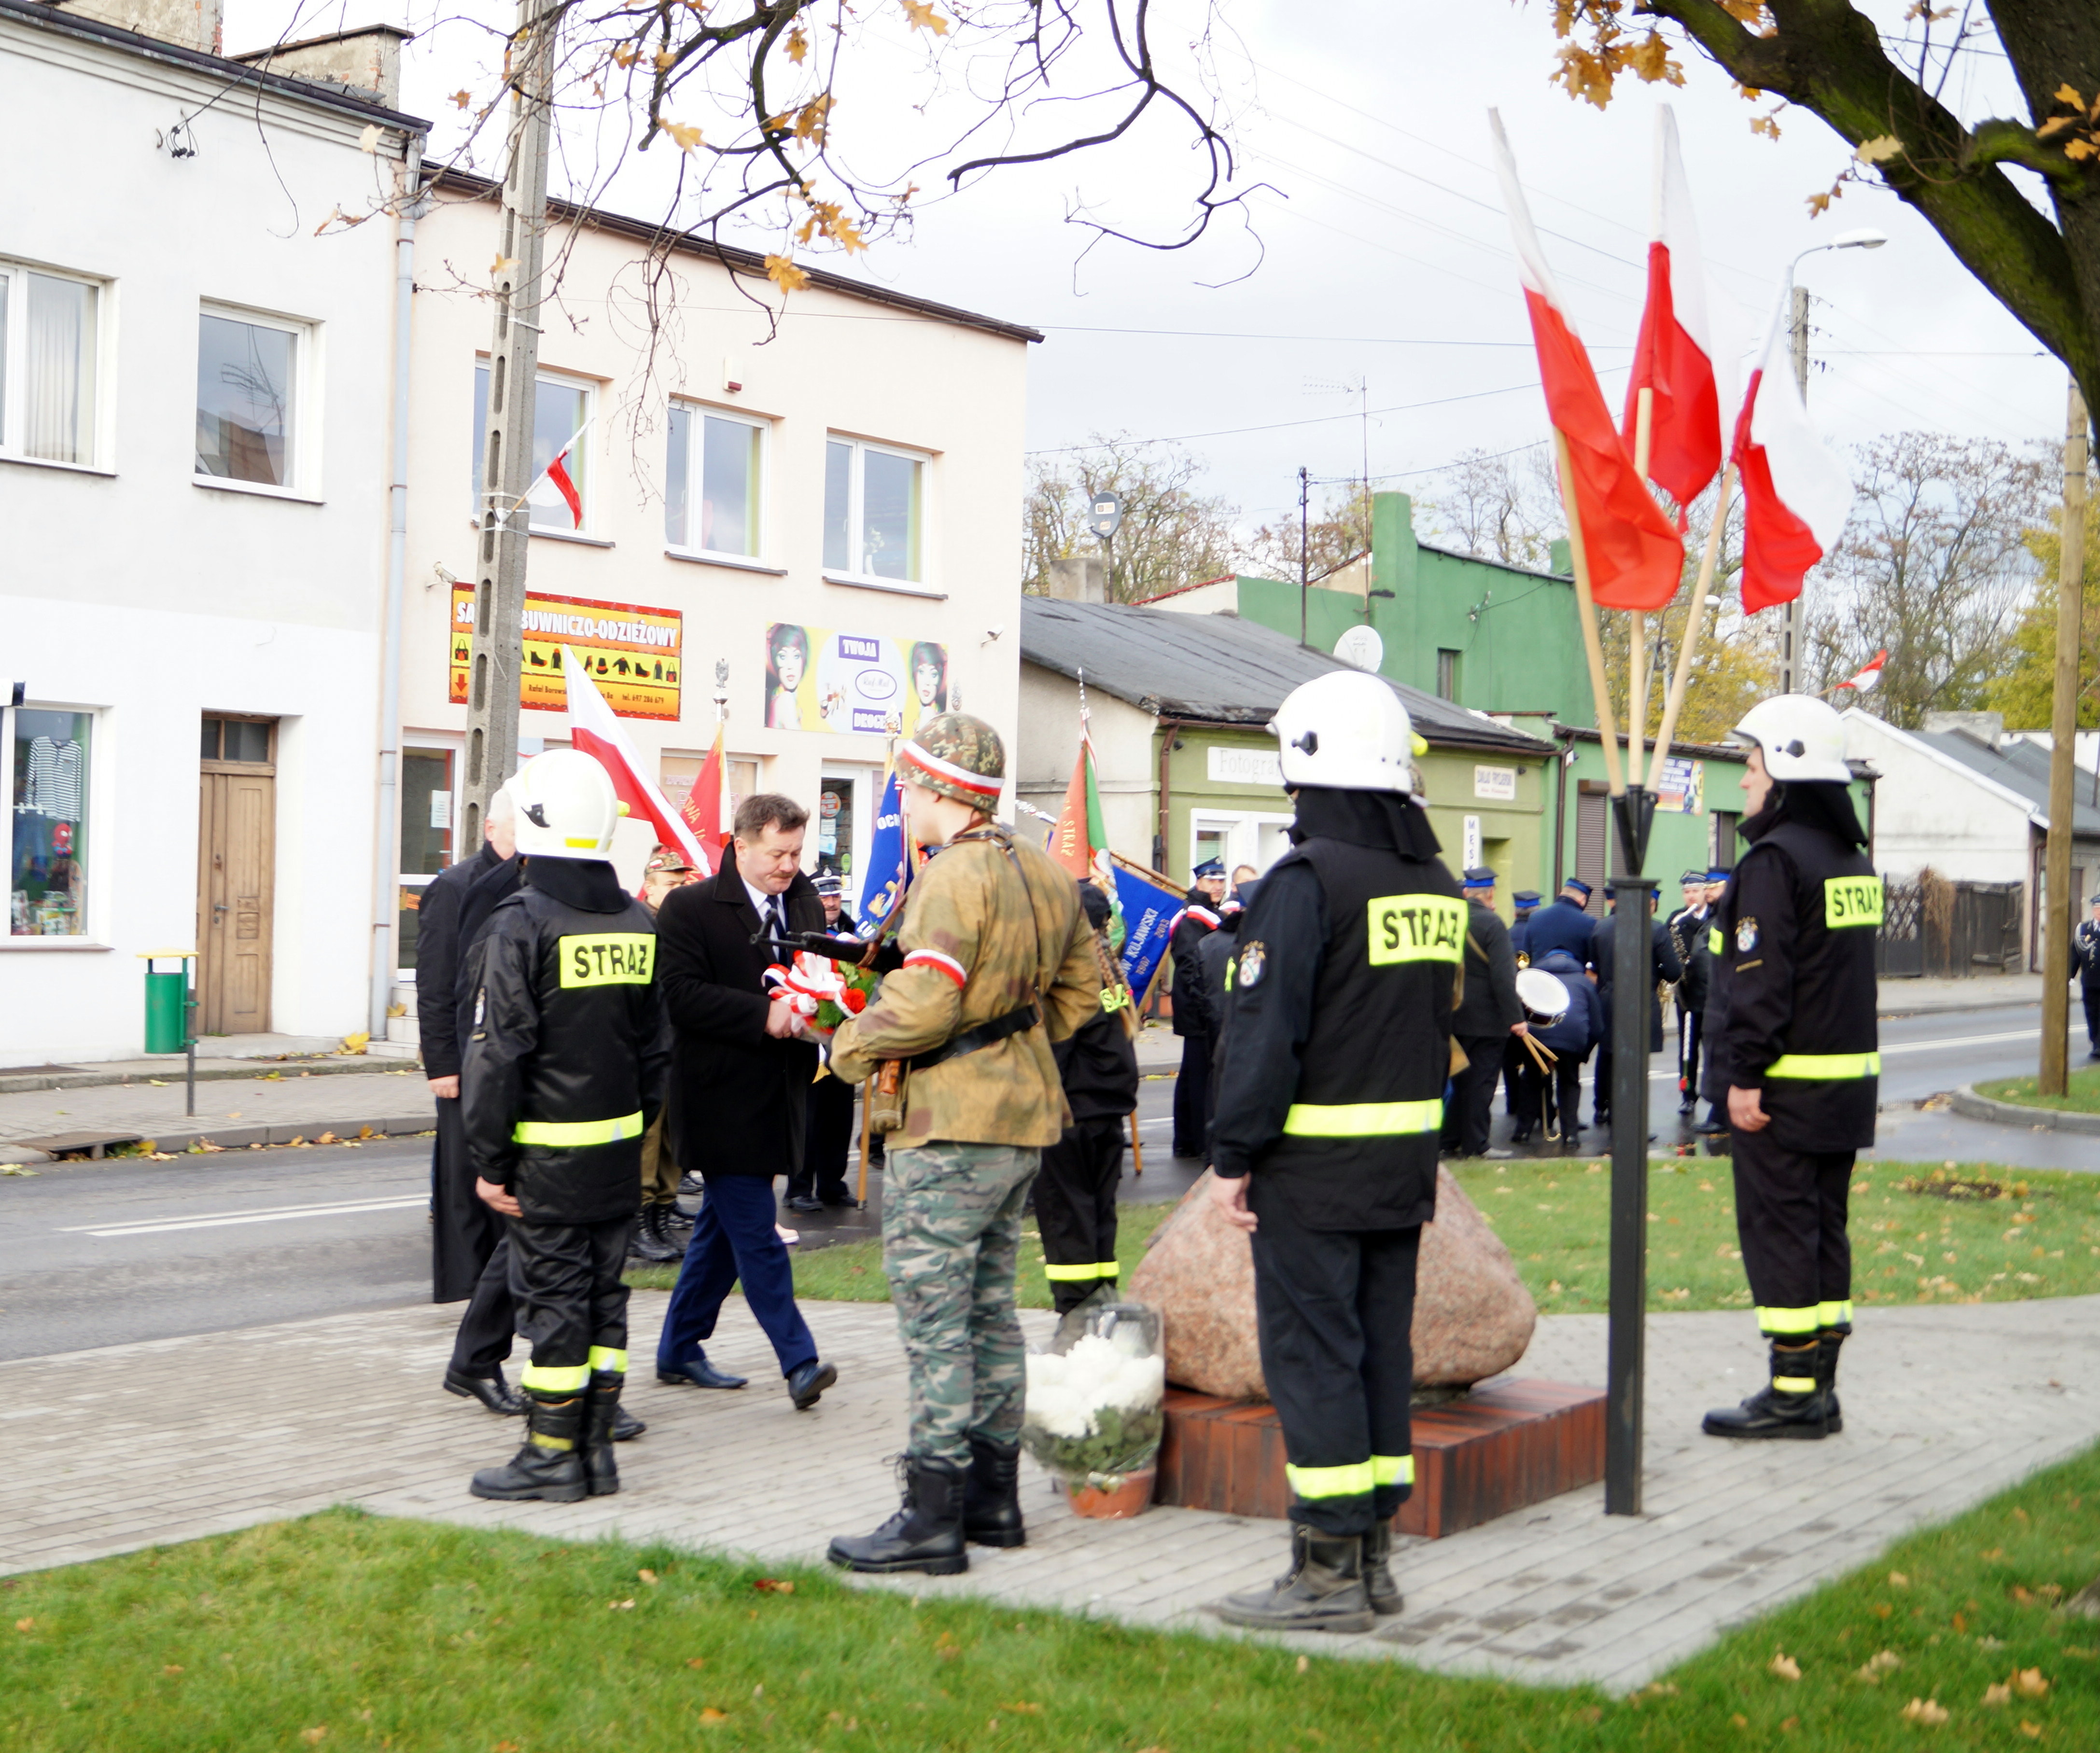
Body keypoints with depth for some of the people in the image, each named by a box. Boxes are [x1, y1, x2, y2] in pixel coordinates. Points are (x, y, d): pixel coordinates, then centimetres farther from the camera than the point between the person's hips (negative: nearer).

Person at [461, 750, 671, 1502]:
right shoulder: (637, 923, 7)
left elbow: (499, 1053, -14)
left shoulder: (522, 923, -13)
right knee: (603, 1294, 12)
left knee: (553, 1298, 0)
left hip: (547, 1153, -6)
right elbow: (654, 1045, 13)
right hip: (618, 1147, 6)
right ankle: (596, 1450, 18)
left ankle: (551, 1455, 7)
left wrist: (490, 1160, -8)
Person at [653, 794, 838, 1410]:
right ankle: (799, 1362, -6)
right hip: (723, 1100, -7)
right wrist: (764, 1015, -25)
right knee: (756, 1235, -8)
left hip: (777, 1099, 7)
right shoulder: (690, 908, -9)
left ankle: (679, 1350, 27)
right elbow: (683, 996, -18)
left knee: (722, 1230, 16)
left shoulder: (805, 904, 11)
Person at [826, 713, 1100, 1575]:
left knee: (934, 1317, -5)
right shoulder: (1044, 870, 11)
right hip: (1024, 1114, 9)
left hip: (950, 1124, -9)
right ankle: (993, 1496, 23)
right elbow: (1080, 986, 18)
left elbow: (923, 1004, -23)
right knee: (990, 1305, 16)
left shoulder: (954, 874, -16)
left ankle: (933, 1519, -3)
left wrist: (849, 1046, -7)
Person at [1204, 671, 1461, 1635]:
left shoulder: (1306, 881, -14)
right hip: (1409, 1158, 8)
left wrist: (1232, 1157, -11)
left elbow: (1264, 1032, -17)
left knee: (1312, 1355, -2)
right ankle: (1373, 1554, 19)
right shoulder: (1437, 884, 11)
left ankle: (1329, 1570, 0)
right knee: (1380, 1348, 13)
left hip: (1314, 1165, -8)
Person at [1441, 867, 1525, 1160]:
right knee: (1481, 1083, 1)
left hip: (1455, 1016, 6)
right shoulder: (1492, 923, -16)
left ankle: (1450, 1140, 19)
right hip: (1487, 1020, -6)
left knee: (1461, 1081, 16)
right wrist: (1515, 1017, -17)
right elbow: (1502, 976, -20)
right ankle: (1475, 1145, 4)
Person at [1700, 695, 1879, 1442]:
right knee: (1823, 1228, 12)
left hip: (1785, 1088, -9)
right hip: (1848, 1080, 9)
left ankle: (1791, 1394, -2)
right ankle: (1819, 1391, 16)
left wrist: (1745, 1075, -18)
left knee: (1779, 1232, -4)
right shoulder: (1853, 861, 15)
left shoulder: (1775, 861, -14)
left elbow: (1761, 981, -20)